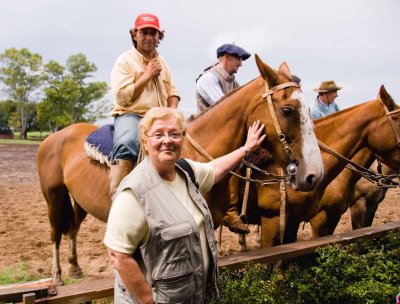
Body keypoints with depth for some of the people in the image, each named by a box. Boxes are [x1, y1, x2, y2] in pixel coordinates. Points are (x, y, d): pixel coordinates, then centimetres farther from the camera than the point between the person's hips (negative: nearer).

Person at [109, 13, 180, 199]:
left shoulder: (162, 62, 18)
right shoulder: (125, 61, -2)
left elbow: (172, 91, 20)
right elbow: (122, 97, -11)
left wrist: (172, 111, -2)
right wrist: (147, 75, -10)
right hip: (130, 115, -7)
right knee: (126, 146, -37)